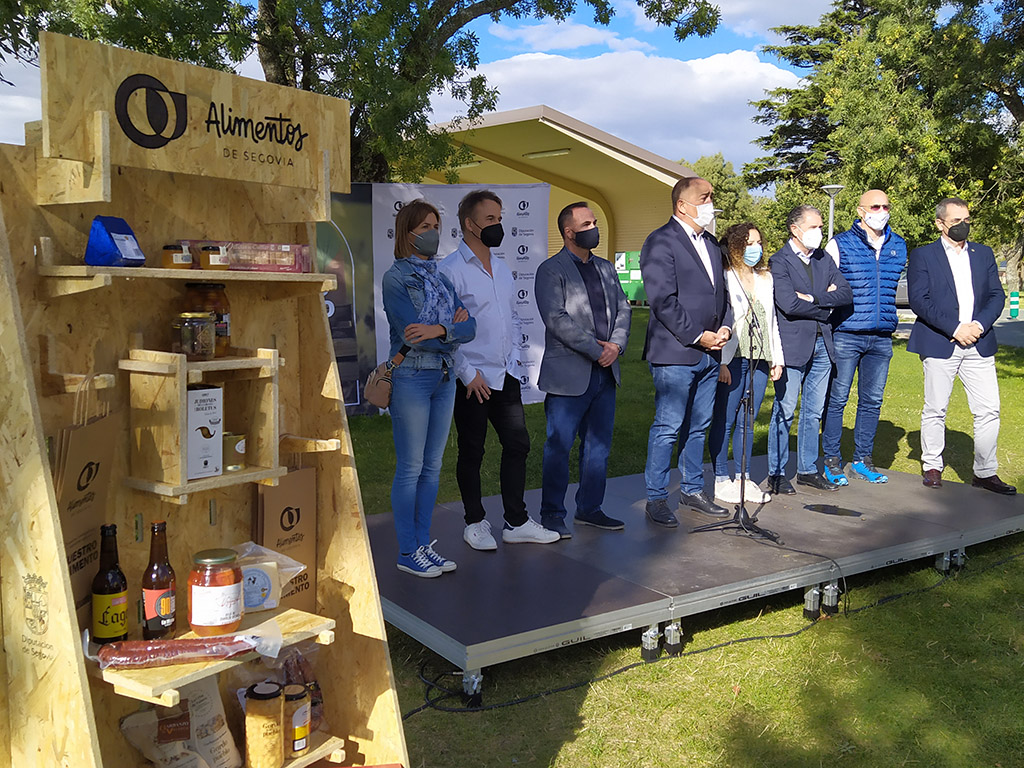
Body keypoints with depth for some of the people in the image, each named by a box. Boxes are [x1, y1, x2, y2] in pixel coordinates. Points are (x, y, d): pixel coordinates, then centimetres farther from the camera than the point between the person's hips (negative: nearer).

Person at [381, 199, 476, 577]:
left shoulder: (440, 277, 14)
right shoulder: (395, 277, -6)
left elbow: (469, 327, 3)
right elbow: (411, 332, -18)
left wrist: (439, 329, -15)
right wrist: (453, 329, -8)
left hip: (444, 378, 7)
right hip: (410, 378, -7)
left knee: (432, 466, 10)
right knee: (410, 468, -1)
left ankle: (424, 543, 20)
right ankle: (407, 552, 9)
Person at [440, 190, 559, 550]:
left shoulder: (502, 268, 14)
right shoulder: (451, 270, -10)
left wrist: (514, 357, 10)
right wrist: (468, 374, -14)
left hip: (506, 375, 7)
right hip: (473, 379, -7)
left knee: (518, 444, 8)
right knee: (472, 452, 5)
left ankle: (516, 522, 20)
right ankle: (475, 523, 21)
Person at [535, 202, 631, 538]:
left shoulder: (605, 268, 17)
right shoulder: (551, 271, -5)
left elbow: (623, 309, 14)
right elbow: (556, 319, -16)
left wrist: (616, 345, -5)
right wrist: (596, 349, -17)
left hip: (605, 372, 7)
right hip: (568, 374, -7)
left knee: (598, 445, 12)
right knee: (558, 447, 0)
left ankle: (589, 509, 24)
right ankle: (552, 515, 11)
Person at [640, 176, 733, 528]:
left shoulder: (711, 243, 18)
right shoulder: (661, 242, -9)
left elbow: (721, 292, 23)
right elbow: (663, 299, -16)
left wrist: (725, 327, 5)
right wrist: (698, 336, -14)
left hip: (709, 353, 8)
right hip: (675, 353, -8)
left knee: (698, 426, 15)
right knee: (667, 428, -4)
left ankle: (692, 489, 27)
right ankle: (656, 499, 6)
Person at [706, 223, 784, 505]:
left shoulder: (766, 278, 17)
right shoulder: (724, 278, -4)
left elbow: (772, 321, 20)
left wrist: (776, 358, 15)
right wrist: (721, 362, -15)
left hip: (759, 360, 6)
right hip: (732, 361, -6)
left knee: (747, 422, 10)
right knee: (724, 422, 0)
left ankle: (743, 480, 18)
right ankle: (722, 481, 8)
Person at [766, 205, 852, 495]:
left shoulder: (824, 259, 13)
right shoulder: (778, 261, -7)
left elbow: (846, 294, 2)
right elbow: (789, 304, -19)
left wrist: (813, 299, -12)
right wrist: (825, 308, -6)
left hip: (822, 345, 6)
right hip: (792, 345, -6)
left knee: (814, 412, 12)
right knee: (784, 412, -1)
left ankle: (808, 469, 22)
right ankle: (776, 474, 8)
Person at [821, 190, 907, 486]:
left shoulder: (898, 246, 11)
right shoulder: (840, 245, -2)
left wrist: (889, 321, 15)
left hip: (882, 339, 4)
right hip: (846, 336, -4)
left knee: (872, 401, 9)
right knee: (837, 399, -1)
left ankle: (862, 460, 20)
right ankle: (832, 460, 11)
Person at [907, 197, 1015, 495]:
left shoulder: (983, 253, 16)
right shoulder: (922, 255, 3)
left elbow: (997, 295, 10)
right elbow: (919, 300, -7)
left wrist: (980, 324, -8)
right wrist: (955, 328, -14)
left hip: (979, 344, 4)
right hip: (939, 344, -3)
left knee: (989, 411, 1)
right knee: (935, 410, 3)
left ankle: (985, 472, 12)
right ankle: (932, 467, 17)